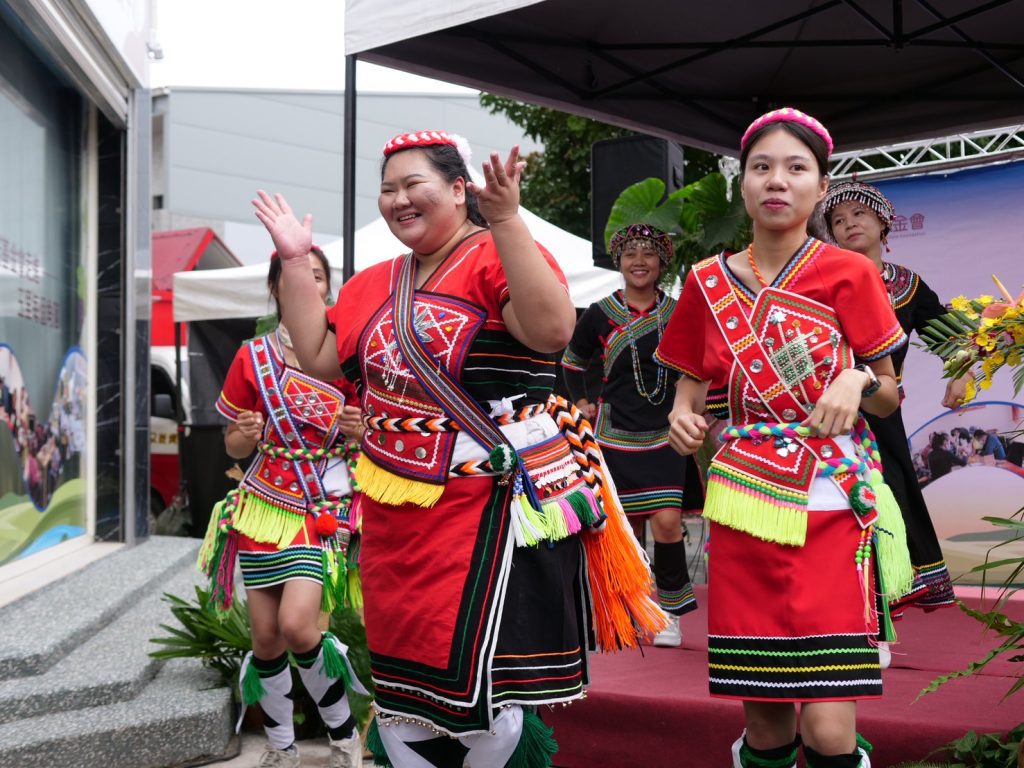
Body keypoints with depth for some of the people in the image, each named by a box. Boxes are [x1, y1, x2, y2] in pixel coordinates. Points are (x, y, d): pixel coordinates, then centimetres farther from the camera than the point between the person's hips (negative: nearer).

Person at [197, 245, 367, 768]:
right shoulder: (253, 357, 2)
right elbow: (233, 446, 8)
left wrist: (362, 431, -12)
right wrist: (245, 435, -15)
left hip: (325, 508, -2)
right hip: (264, 506, 2)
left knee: (296, 624, -18)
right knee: (265, 636, 3)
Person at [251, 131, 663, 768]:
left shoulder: (500, 256, -8)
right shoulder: (376, 285, 15)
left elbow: (553, 330, -25)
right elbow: (318, 358, 17)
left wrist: (507, 220, -28)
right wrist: (296, 262, 14)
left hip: (495, 502, -7)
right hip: (396, 514, 7)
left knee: (482, 684, -6)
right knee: (402, 675, 15)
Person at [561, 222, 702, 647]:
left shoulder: (678, 314, 2)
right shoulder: (600, 314, 0)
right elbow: (572, 361, 16)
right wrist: (581, 401, 6)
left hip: (665, 435, 0)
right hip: (616, 434, 0)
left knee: (667, 520, -13)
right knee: (625, 523, 6)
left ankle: (669, 612, 4)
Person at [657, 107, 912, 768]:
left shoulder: (849, 274, 2)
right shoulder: (708, 282, 8)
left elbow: (890, 398, 6)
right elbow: (693, 387, 14)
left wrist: (859, 381, -15)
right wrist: (683, 417, -8)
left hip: (831, 500, -2)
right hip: (745, 500, 2)